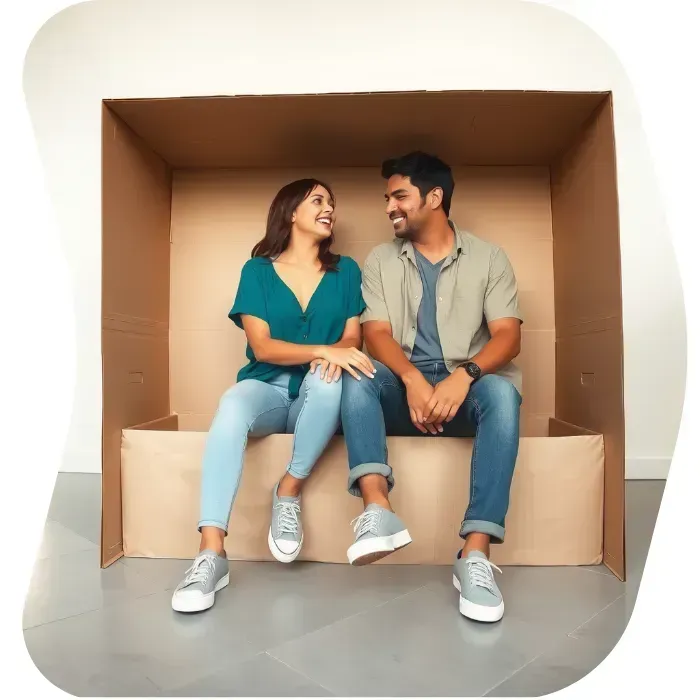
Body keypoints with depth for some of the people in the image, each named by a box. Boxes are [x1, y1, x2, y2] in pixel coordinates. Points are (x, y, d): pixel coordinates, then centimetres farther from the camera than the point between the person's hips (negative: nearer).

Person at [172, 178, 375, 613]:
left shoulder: (345, 271, 10)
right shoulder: (257, 270, 4)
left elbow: (353, 337, 3)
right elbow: (261, 347, -7)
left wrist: (335, 356, -22)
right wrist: (322, 349, -23)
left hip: (315, 396, 1)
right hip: (268, 387, 0)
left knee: (329, 380, -35)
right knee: (232, 405, -34)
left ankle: (289, 492, -15)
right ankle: (211, 554, -34)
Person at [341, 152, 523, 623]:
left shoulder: (488, 257, 6)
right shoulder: (380, 261, 9)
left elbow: (507, 336, -5)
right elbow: (377, 333, -4)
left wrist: (463, 376, -26)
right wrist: (412, 379, -25)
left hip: (464, 387, -1)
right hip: (403, 387, 1)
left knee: (501, 391, -33)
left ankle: (475, 555, -34)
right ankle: (378, 511, -42)